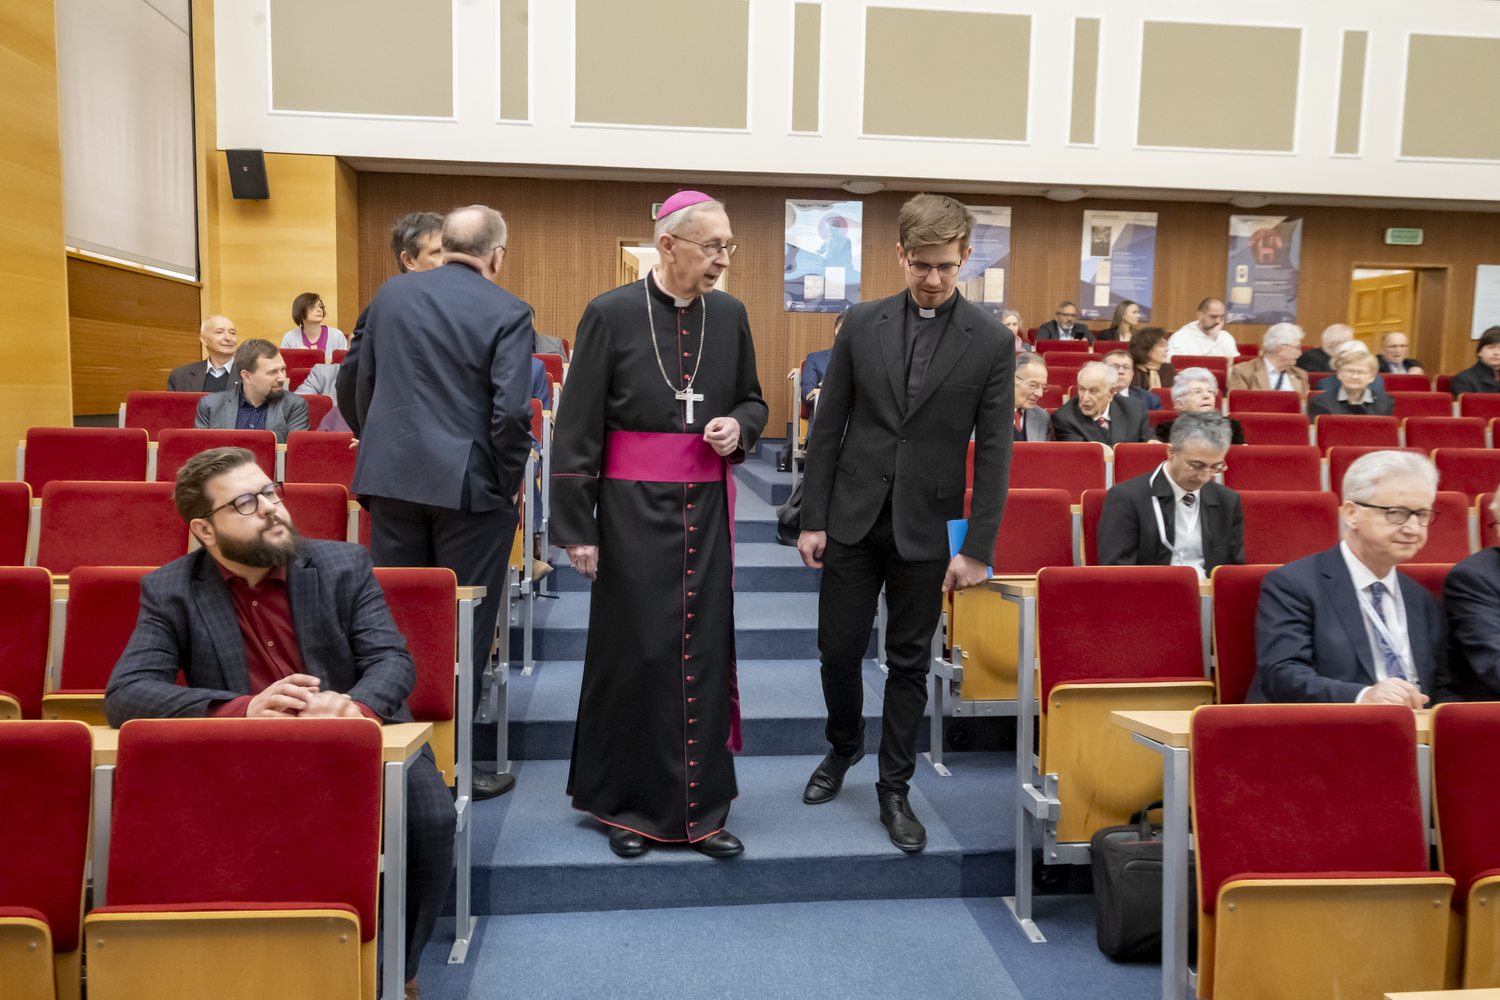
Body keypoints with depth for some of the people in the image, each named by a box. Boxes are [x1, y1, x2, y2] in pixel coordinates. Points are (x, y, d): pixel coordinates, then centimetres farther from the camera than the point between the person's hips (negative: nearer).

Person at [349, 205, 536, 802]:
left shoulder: (391, 294, 6)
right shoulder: (507, 313, -10)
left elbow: (358, 377, 12)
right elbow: (511, 411, -16)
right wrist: (508, 483, -4)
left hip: (391, 478, 5)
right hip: (467, 485, -4)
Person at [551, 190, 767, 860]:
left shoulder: (730, 315, 4)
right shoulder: (611, 314, -7)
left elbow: (752, 401, 17)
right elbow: (577, 427, -6)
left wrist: (738, 426, -7)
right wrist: (575, 527, -8)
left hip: (706, 505, 4)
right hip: (634, 506, -3)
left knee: (706, 651, 7)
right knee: (634, 654, 4)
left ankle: (701, 807, 21)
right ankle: (628, 806, 23)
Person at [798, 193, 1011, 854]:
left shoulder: (992, 341, -4)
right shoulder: (862, 324, 0)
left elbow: (994, 451, -4)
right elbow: (828, 428, 2)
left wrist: (977, 548, -8)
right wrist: (812, 519, -1)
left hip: (926, 528, -1)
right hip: (853, 519, 2)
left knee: (909, 662, 9)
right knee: (839, 650, 10)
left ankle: (894, 788, 25)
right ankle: (843, 748, 38)